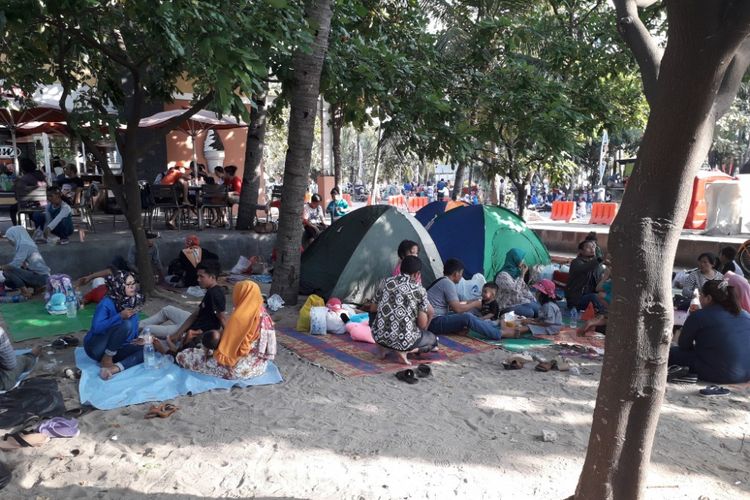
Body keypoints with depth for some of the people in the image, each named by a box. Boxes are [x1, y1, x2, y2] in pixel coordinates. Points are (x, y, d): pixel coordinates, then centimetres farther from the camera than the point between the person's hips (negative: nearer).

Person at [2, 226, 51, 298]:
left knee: (7, 269, -17)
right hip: (40, 276, 10)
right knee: (8, 282, 16)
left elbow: (15, 265, -18)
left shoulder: (24, 245, -14)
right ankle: (37, 288, 12)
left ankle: (25, 292, -7)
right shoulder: (26, 244, 15)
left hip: (40, 277, -10)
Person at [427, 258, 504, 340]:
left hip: (434, 321, 10)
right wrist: (475, 304, 0)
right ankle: (500, 334, -17)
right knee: (467, 317, -23)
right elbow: (458, 309, -15)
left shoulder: (442, 281, 17)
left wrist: (470, 302, 23)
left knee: (467, 315, 13)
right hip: (435, 322, -10)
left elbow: (453, 306, 19)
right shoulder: (448, 283, -12)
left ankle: (495, 329, 6)